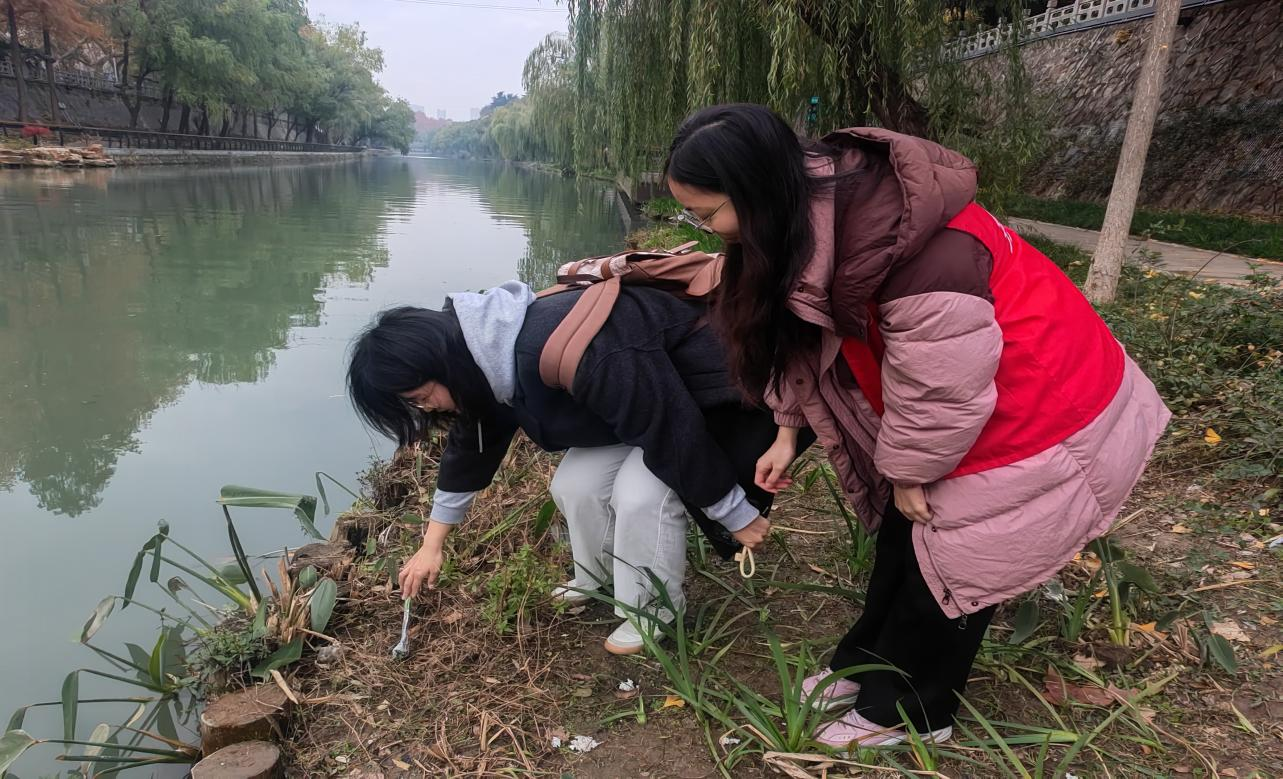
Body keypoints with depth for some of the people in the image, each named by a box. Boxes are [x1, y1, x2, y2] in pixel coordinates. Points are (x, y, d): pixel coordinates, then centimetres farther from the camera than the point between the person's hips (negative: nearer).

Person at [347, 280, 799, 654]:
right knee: (574, 484, 1)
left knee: (641, 494, -21)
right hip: (639, 386, 9)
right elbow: (473, 445, 8)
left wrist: (736, 514, -21)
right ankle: (602, 579, 26)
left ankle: (654, 613, 4)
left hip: (703, 383, -8)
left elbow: (672, 429, -33)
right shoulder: (489, 360, -8)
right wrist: (432, 545, 14)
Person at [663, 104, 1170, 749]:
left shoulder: (904, 238, -38)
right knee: (903, 533, 18)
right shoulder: (804, 209, -9)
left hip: (1034, 407, -8)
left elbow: (940, 377, -29)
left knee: (948, 558, 4)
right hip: (952, 402, 8)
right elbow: (800, 334, 3)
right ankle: (864, 666, 37)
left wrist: (911, 471, -14)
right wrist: (787, 431, 4)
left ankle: (906, 711, 25)